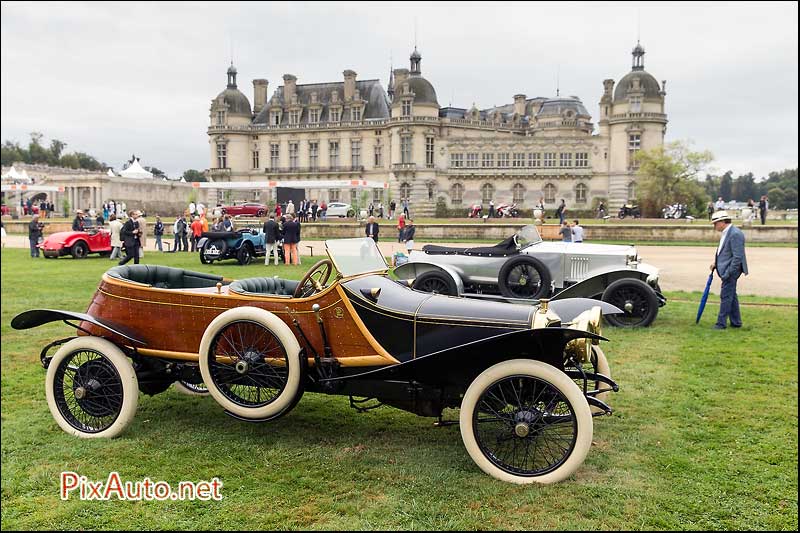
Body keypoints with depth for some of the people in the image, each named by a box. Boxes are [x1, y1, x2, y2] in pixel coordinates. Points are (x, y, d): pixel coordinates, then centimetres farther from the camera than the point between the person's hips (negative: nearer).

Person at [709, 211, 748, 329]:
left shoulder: (735, 234, -19)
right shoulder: (726, 233, 12)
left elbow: (738, 257, -22)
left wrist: (728, 273, -22)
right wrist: (716, 263, 10)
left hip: (731, 270, -10)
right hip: (726, 269, 10)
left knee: (726, 296, -4)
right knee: (731, 296, 16)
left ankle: (721, 323, 2)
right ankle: (736, 322, 25)